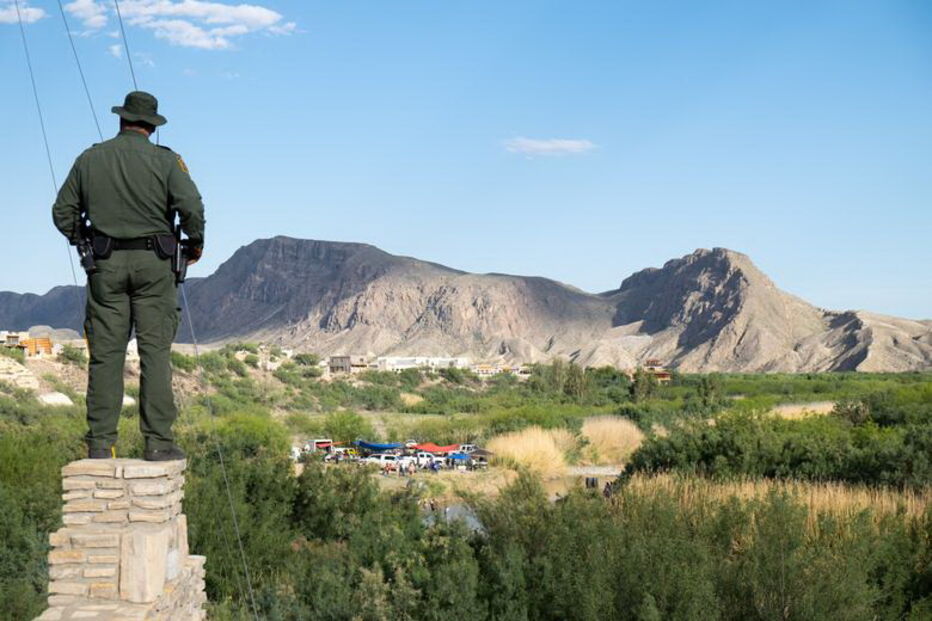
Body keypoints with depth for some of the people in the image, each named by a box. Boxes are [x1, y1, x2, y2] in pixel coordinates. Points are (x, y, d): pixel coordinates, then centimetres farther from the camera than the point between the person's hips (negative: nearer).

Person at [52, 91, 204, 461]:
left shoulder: (89, 159, 7)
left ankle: (101, 442, 4)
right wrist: (195, 242, 3)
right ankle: (158, 441, -2)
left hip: (105, 264, 2)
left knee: (105, 354, 4)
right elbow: (191, 205, -14)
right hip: (152, 263, -2)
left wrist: (84, 240, 25)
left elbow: (63, 212, 9)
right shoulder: (164, 160, -2)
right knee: (155, 351, 0)